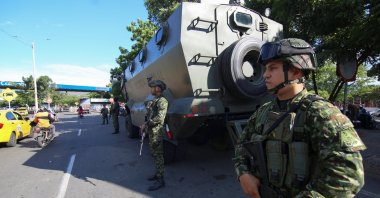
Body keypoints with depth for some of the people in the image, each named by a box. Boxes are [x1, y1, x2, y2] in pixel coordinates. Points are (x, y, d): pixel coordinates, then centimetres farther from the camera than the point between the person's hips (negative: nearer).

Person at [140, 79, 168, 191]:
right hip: (151, 131, 10)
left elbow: (159, 118, -23)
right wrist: (146, 125, 7)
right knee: (154, 154, 18)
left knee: (158, 155, -3)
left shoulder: (162, 101, -14)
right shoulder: (154, 101, 16)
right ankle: (158, 173, 33)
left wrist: (146, 124, -15)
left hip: (157, 132, -10)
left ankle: (160, 180, 6)